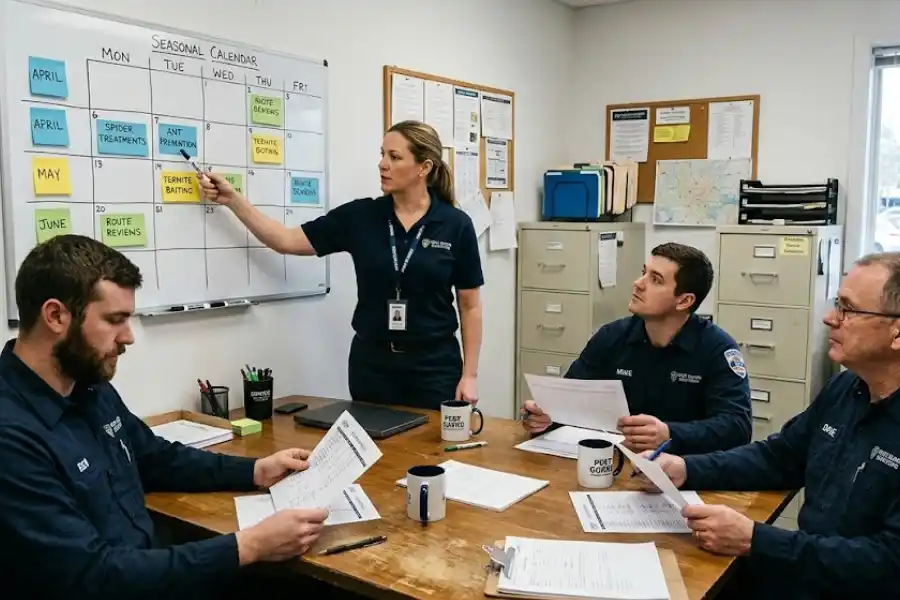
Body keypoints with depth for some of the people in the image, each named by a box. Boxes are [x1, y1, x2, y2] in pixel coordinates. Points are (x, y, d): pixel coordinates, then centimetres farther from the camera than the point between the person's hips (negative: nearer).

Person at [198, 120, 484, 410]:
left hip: (434, 366, -2)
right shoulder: (359, 216, -1)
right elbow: (287, 241, 0)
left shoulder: (456, 225, -6)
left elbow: (470, 306, -3)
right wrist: (232, 198, -8)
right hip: (370, 362, 2)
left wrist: (470, 375, -7)